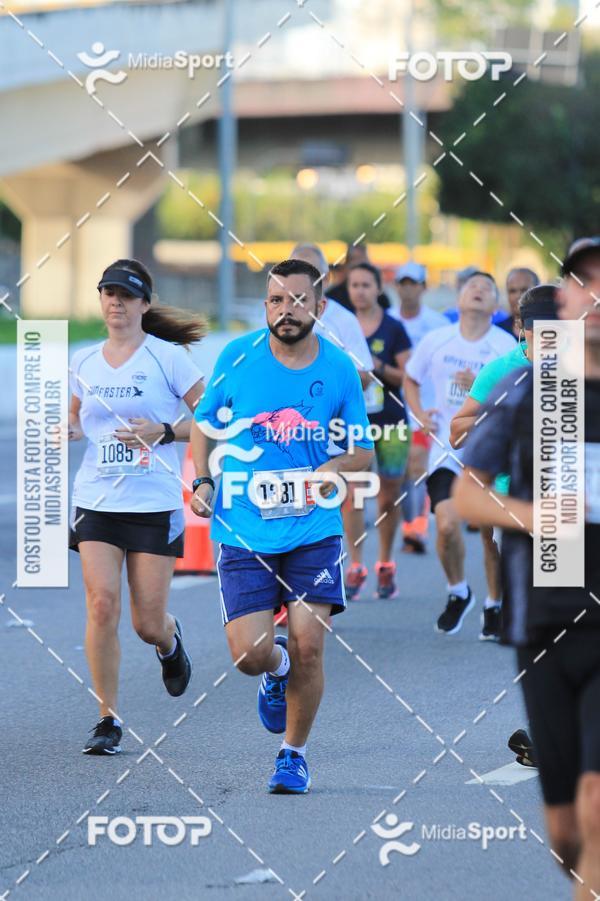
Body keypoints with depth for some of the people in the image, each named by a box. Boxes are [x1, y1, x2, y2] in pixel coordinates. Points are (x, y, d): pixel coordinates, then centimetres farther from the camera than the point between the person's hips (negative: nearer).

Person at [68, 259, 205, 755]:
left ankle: (170, 641, 38)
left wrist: (163, 432, -17)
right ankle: (107, 719, -1)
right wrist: (66, 430, 1)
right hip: (96, 501, 3)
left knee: (148, 624, -1)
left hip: (154, 504, -3)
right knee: (102, 603, -12)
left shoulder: (167, 357, -4)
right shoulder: (84, 362, 9)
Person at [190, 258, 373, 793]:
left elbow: (364, 452, 9)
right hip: (243, 531, 0)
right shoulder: (237, 357, -2)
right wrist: (203, 481, -2)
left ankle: (294, 754, 15)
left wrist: (329, 471, -12)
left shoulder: (340, 369, 0)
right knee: (250, 655, -8)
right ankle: (277, 671, 31)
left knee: (307, 647, -7)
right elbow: (205, 423, 13)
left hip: (314, 532, 0)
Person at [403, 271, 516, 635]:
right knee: (447, 525, -16)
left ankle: (495, 605, 25)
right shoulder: (437, 341, 3)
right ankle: (458, 593, 11)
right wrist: (420, 415, 4)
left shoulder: (506, 345, -4)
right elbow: (410, 379, 20)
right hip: (447, 449, 1)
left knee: (492, 533, 4)